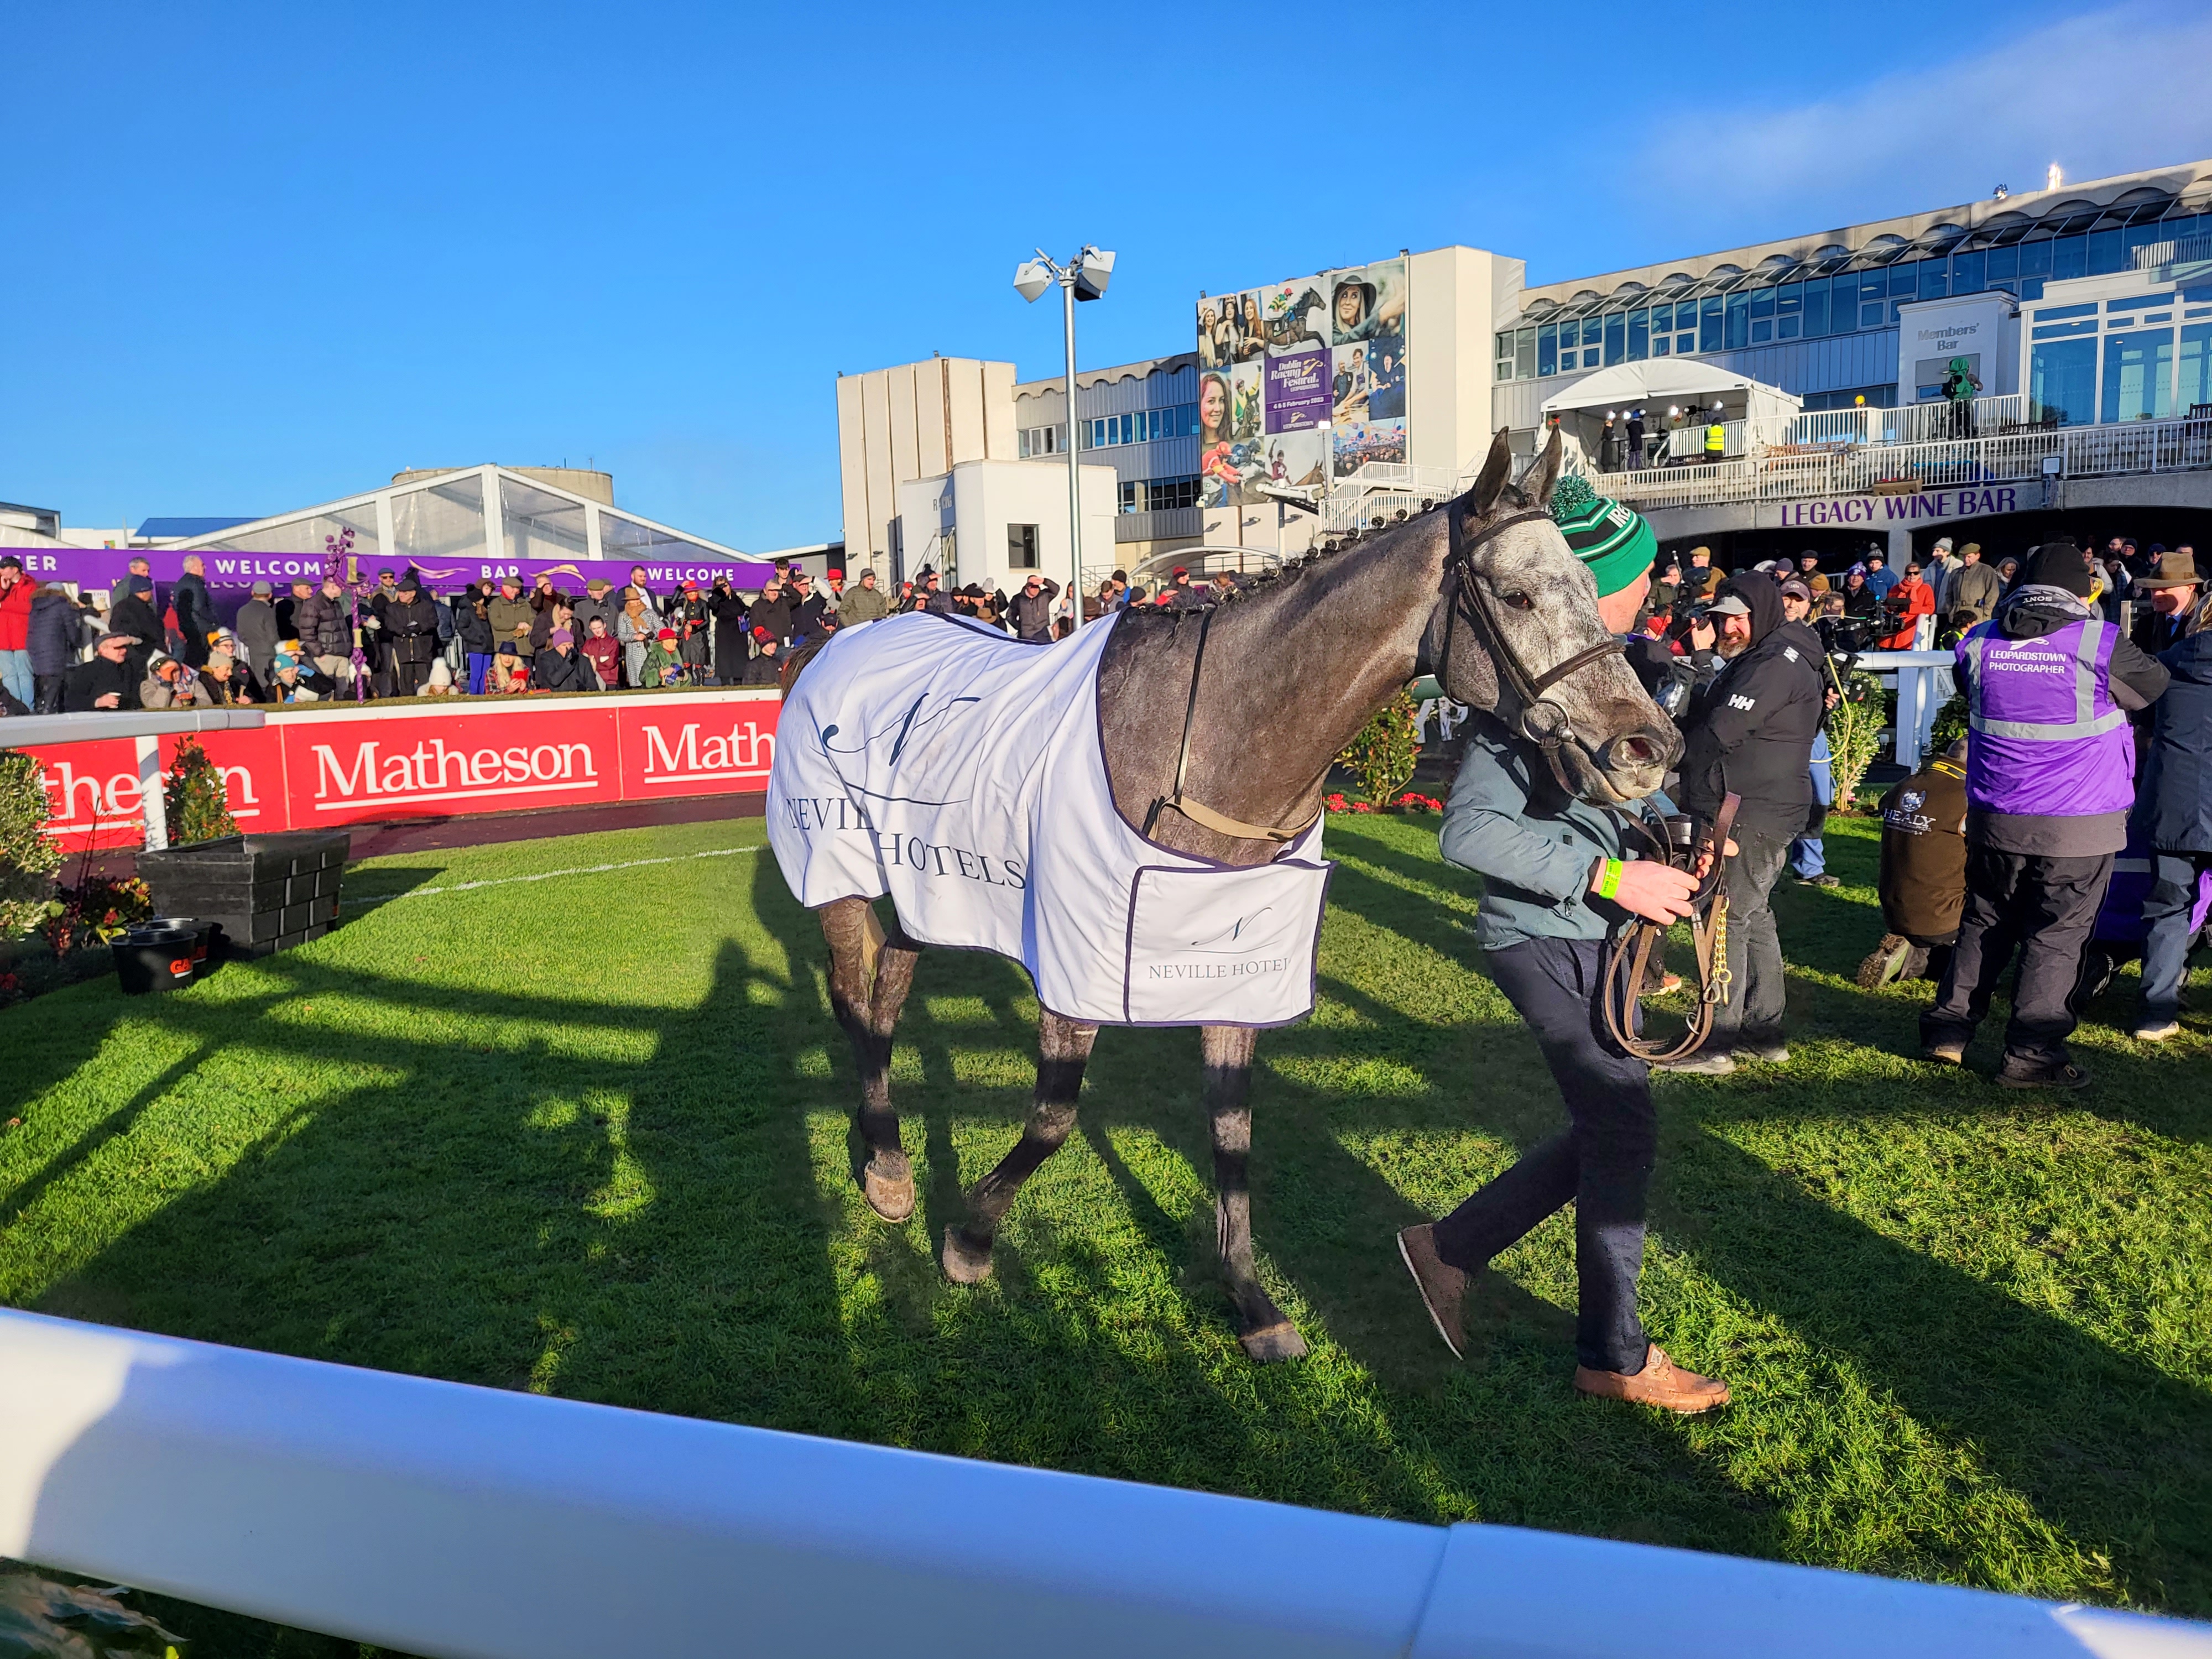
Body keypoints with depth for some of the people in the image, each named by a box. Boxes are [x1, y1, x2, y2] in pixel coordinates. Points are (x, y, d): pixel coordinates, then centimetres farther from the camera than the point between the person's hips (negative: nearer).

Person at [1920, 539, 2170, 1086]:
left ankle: (1947, 1032, 18)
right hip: (2079, 823, -4)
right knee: (2057, 937, 4)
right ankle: (2030, 1055, 7)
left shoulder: (1979, 643, 1)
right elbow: (2154, 684, 8)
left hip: (1995, 818, 4)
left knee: (1983, 924, 17)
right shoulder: (2099, 643, -12)